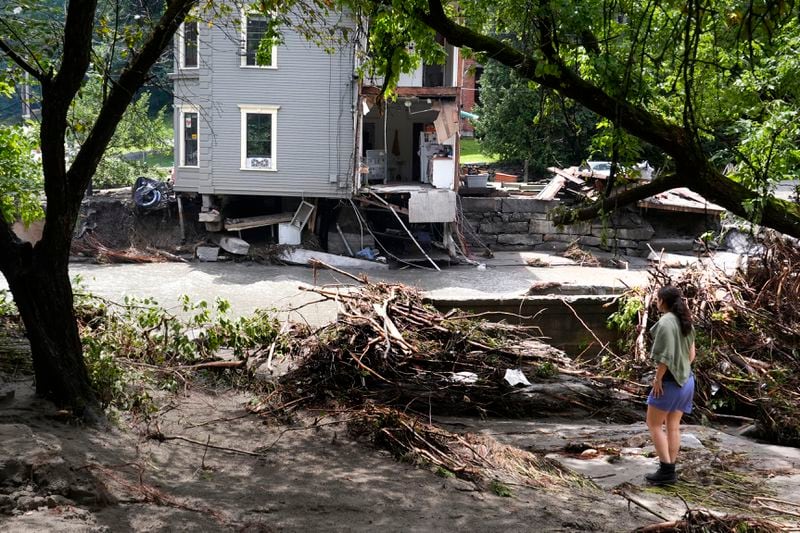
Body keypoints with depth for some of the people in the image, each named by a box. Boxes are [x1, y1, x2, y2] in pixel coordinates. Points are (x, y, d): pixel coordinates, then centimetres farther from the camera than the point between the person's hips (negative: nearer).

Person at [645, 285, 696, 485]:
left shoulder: (665, 322, -18)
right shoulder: (686, 322, 9)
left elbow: (664, 355, -22)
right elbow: (691, 354, 15)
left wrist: (658, 378, -14)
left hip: (669, 380, -8)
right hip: (685, 379, 8)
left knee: (654, 424, 2)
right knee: (673, 426, 10)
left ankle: (666, 470, -1)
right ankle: (670, 471, 13)